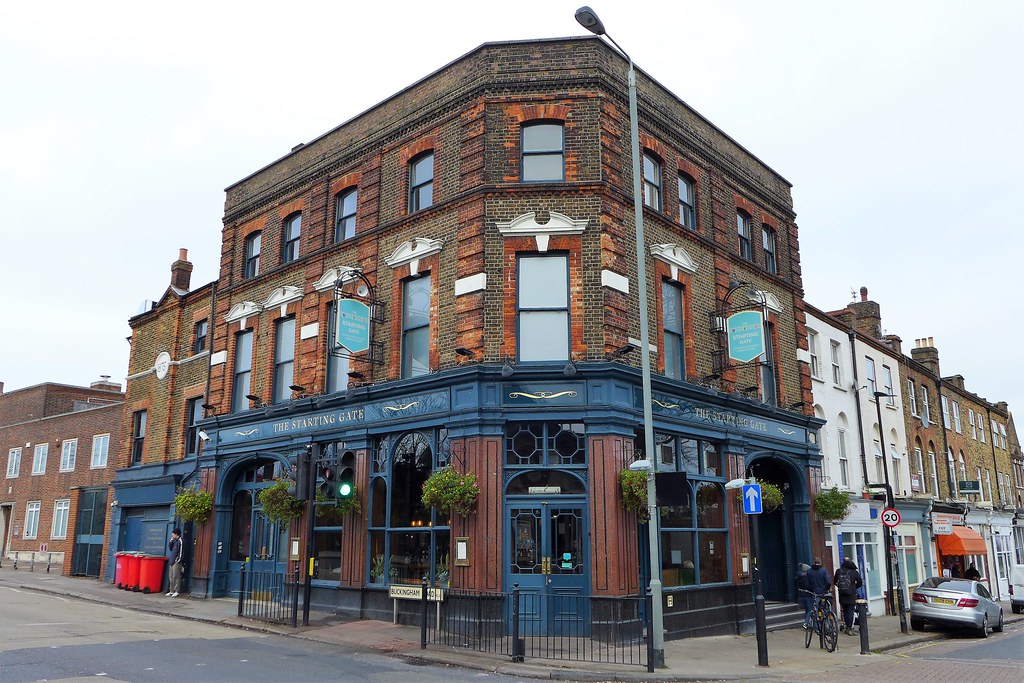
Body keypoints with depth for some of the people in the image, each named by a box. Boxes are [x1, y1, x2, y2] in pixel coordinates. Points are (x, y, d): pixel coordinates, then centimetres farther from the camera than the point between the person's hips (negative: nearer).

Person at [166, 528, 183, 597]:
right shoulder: (175, 541, 16)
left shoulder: (180, 541, -13)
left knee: (176, 577, -7)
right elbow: (170, 548, 19)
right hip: (172, 561, 10)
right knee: (172, 577, 13)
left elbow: (181, 552, -16)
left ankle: (176, 592, -4)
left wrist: (178, 560, -17)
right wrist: (171, 541, 6)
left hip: (177, 562, -10)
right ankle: (171, 591, 20)